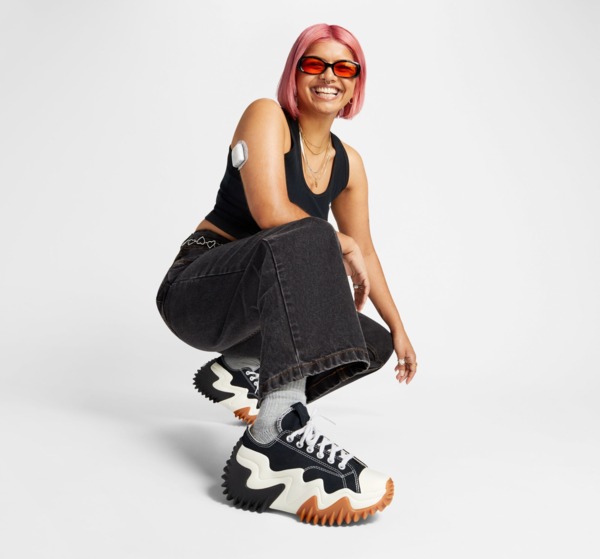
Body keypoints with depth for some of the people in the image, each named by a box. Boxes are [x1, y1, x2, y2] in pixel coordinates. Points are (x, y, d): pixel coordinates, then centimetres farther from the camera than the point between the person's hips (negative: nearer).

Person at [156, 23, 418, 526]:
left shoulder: (347, 163, 11)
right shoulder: (267, 116, -8)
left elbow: (365, 250, 18)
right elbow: (270, 212, -23)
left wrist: (398, 329, 21)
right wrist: (340, 245, -12)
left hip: (255, 306, 8)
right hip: (197, 289, -8)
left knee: (375, 344, 2)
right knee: (307, 239, -36)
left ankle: (238, 371, -2)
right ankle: (280, 434, -46)